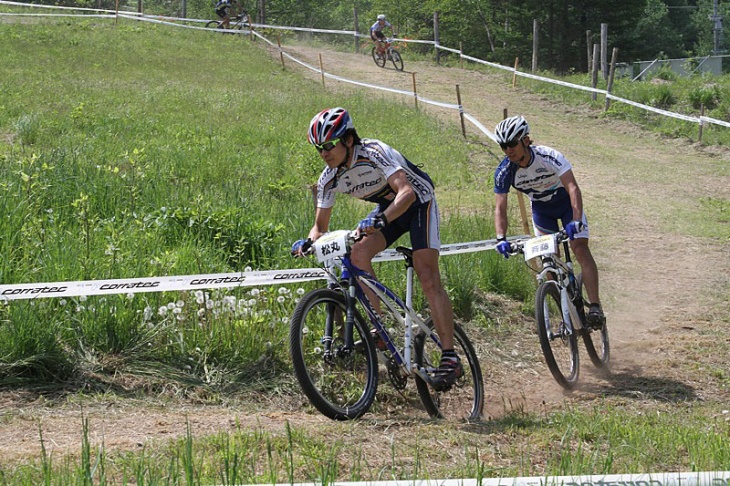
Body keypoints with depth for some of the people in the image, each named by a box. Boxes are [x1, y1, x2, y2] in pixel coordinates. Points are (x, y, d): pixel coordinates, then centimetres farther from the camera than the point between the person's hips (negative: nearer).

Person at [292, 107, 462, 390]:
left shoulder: (373, 153, -31)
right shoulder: (330, 179, -11)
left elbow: (407, 192, -42)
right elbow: (321, 225, -3)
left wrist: (380, 221, -57)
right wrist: (309, 241, -26)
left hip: (418, 201, -6)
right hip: (387, 207, 6)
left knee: (428, 279, -17)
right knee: (358, 254, -22)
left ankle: (450, 357, -16)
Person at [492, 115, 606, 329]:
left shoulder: (549, 157, -35)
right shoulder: (504, 171, -24)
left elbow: (572, 187, -41)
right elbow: (500, 208, -21)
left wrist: (576, 221, -55)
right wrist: (501, 238, -38)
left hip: (566, 203, -4)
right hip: (541, 209, 4)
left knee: (580, 248, -19)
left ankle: (595, 306, -22)